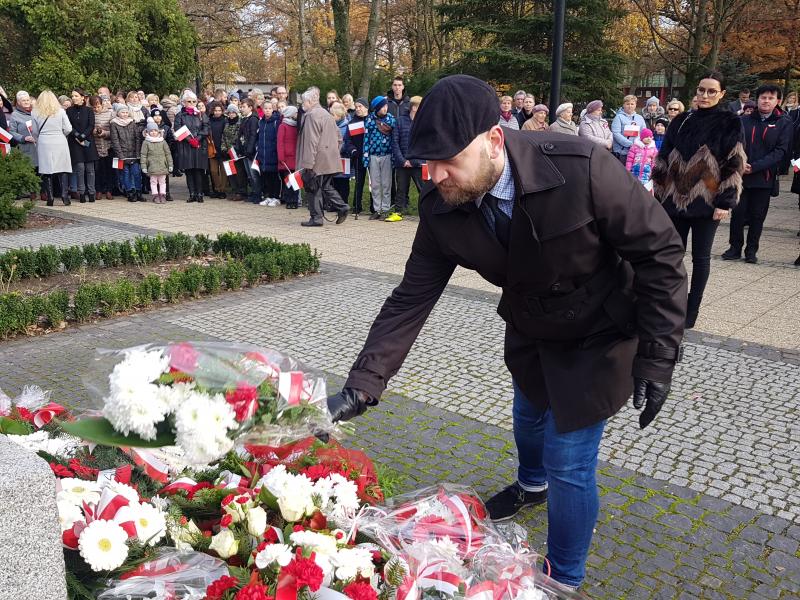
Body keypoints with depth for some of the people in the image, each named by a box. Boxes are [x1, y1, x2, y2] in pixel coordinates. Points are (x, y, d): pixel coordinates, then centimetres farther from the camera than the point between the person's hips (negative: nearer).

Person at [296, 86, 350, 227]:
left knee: (313, 188, -1)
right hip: (330, 160, 9)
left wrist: (308, 163, -20)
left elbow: (311, 141, -20)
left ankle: (316, 218, 3)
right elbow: (337, 135, 21)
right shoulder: (326, 114, 16)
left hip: (318, 161, -9)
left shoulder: (312, 115, -14)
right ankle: (342, 207, 6)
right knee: (326, 186, 16)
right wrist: (335, 152, 24)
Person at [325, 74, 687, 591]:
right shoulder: (443, 209, -21)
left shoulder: (582, 168, -36)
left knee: (569, 459, -3)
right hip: (529, 331, 5)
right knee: (530, 415, 29)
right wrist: (361, 388, -21)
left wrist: (657, 357, -23)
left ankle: (564, 579, 25)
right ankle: (532, 485, 65)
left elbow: (659, 251, -25)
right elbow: (411, 299, -16)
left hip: (600, 335, -5)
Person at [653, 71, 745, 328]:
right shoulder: (681, 121, 9)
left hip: (707, 202, -3)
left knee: (700, 257, 5)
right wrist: (659, 194, 7)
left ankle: (692, 308, 16)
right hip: (675, 199, 4)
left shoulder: (730, 124, -2)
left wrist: (725, 202, -12)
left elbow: (734, 165, -6)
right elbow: (663, 159, 10)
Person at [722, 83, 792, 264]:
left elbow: (781, 151, -6)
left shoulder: (784, 123, 1)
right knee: (738, 212, 1)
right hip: (740, 175, 1)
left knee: (757, 215, 5)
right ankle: (735, 248, 14)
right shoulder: (744, 120, 7)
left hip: (765, 178, -1)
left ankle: (751, 250, 17)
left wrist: (755, 166, -15)